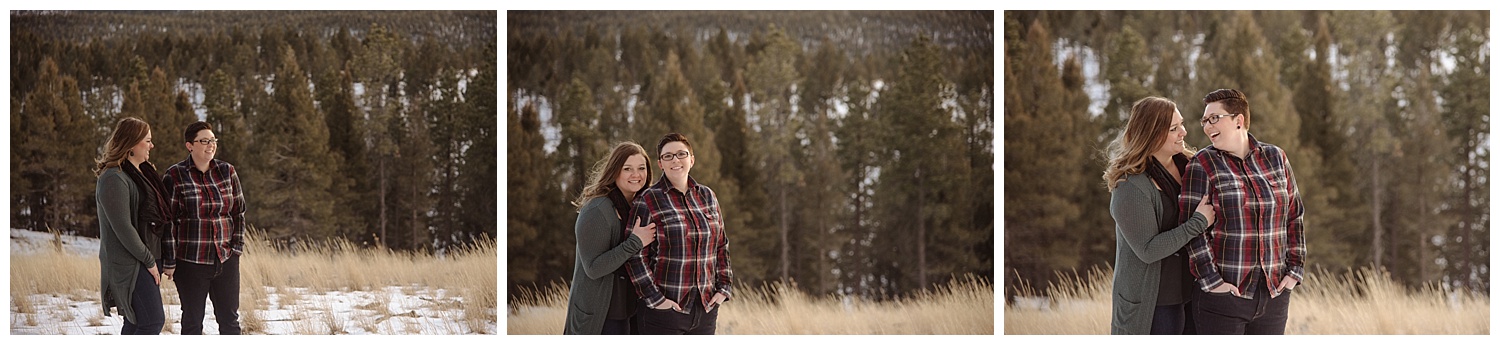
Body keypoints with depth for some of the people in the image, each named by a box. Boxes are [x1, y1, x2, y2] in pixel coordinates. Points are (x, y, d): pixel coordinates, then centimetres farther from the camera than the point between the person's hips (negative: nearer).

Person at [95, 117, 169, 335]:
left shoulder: (142, 173, 15)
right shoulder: (114, 179, -16)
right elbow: (123, 228, -20)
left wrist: (154, 260, 13)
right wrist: (149, 261, -15)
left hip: (146, 258, 10)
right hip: (129, 264, -10)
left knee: (136, 322, 11)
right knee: (153, 320, -14)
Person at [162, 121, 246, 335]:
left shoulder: (227, 172, 5)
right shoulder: (175, 176, -6)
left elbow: (239, 211, 12)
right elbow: (168, 221, -6)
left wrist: (237, 246, 3)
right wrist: (170, 261, -7)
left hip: (226, 260, 3)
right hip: (191, 262, -3)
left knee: (229, 320, 8)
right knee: (192, 322, 5)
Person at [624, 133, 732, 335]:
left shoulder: (707, 196, 11)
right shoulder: (648, 201, -5)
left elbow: (721, 246, 18)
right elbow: (635, 256, -7)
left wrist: (723, 288, 8)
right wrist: (654, 298, -13)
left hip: (705, 310, 5)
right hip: (664, 310, -5)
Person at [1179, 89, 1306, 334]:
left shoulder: (1275, 158, 8)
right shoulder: (1203, 164, -3)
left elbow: (1294, 216, 12)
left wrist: (1294, 270, 5)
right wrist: (1211, 281, -15)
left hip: (1273, 295, 4)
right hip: (1223, 294, -3)